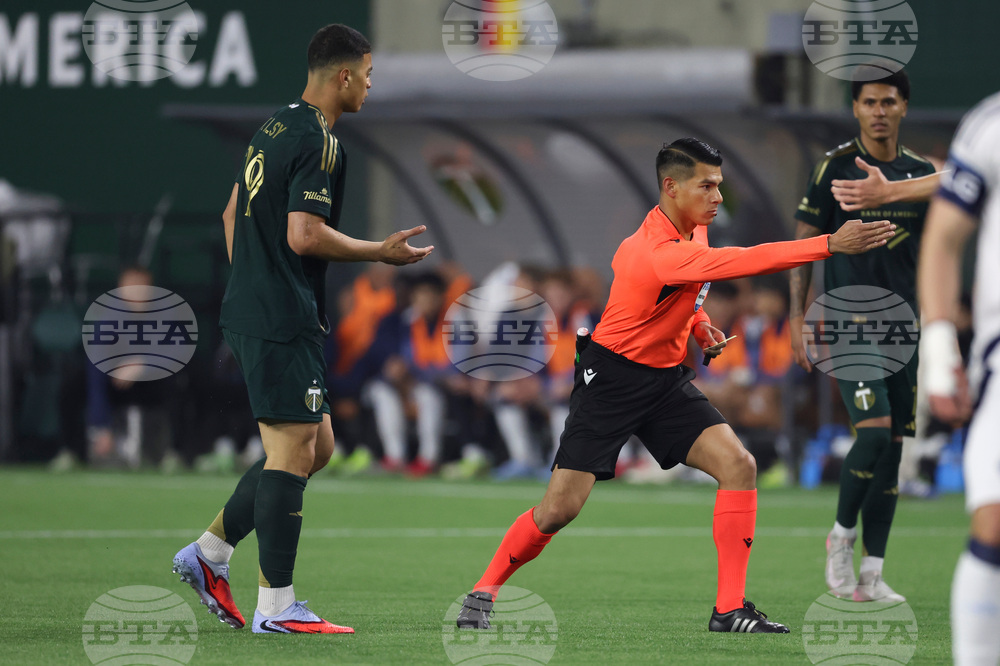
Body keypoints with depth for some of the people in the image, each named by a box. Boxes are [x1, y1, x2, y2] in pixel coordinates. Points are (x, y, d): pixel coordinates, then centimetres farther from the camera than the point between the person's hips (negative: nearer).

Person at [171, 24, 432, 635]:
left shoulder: (276, 127, 16)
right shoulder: (319, 141, -14)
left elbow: (233, 213, 23)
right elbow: (305, 235, -21)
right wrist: (381, 252, -10)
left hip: (250, 308, 10)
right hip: (284, 321, -10)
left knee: (316, 446, 15)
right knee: (293, 451, -8)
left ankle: (209, 553, 16)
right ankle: (276, 607, -7)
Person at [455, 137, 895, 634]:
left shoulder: (692, 226, 0)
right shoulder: (659, 252, -31)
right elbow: (741, 262, -42)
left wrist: (699, 326, 6)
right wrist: (831, 245, -45)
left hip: (667, 379, 8)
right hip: (611, 378, -8)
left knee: (739, 466, -12)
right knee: (560, 507, -9)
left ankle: (730, 610, -9)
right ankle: (486, 592, 15)